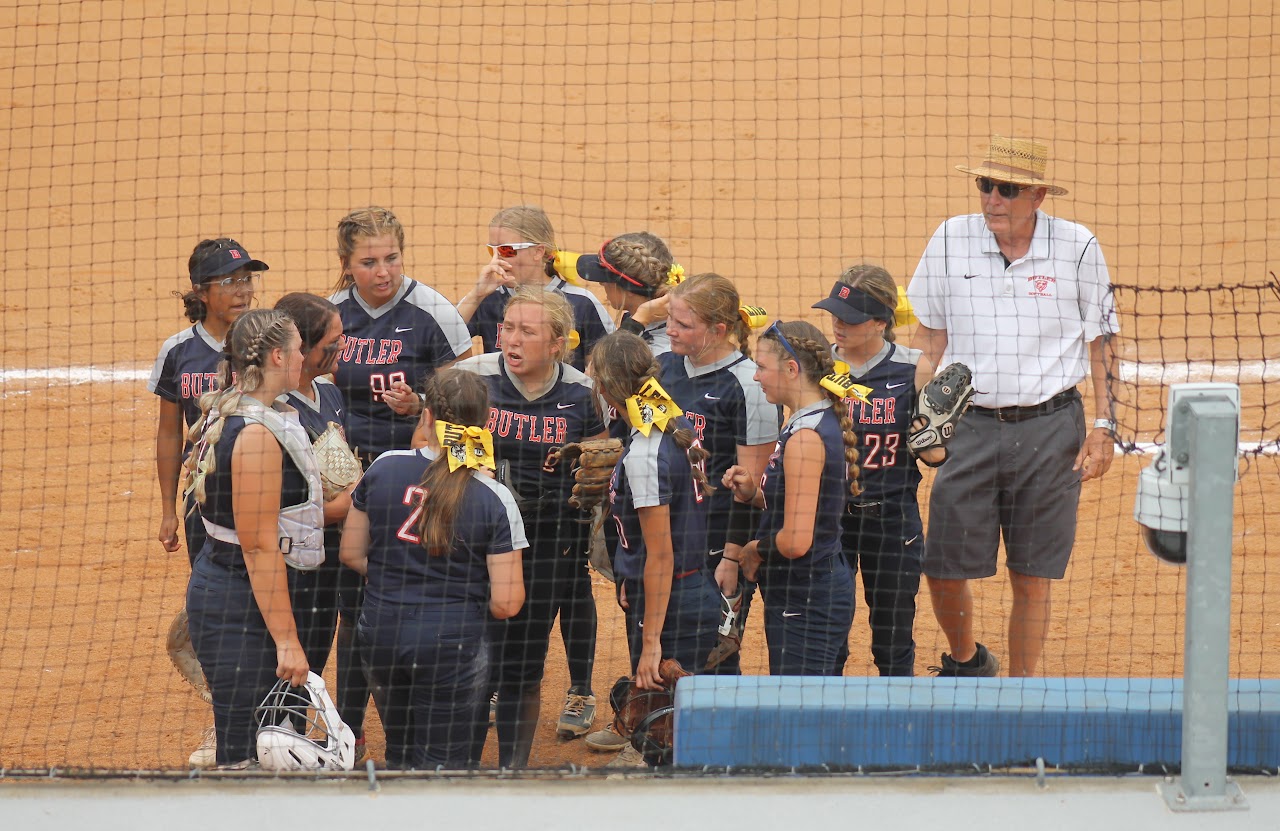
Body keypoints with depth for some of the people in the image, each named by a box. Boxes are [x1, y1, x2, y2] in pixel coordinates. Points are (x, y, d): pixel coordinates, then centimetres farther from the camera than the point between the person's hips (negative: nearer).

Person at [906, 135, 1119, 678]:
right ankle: (966, 660, 26)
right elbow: (930, 337, 10)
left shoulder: (1077, 248, -2)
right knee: (941, 565, -1)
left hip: (1050, 427, -1)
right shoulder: (951, 241, 2)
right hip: (970, 425, 1)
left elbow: (1100, 343, 4)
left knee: (1033, 574, 3)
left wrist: (1102, 427, -1)